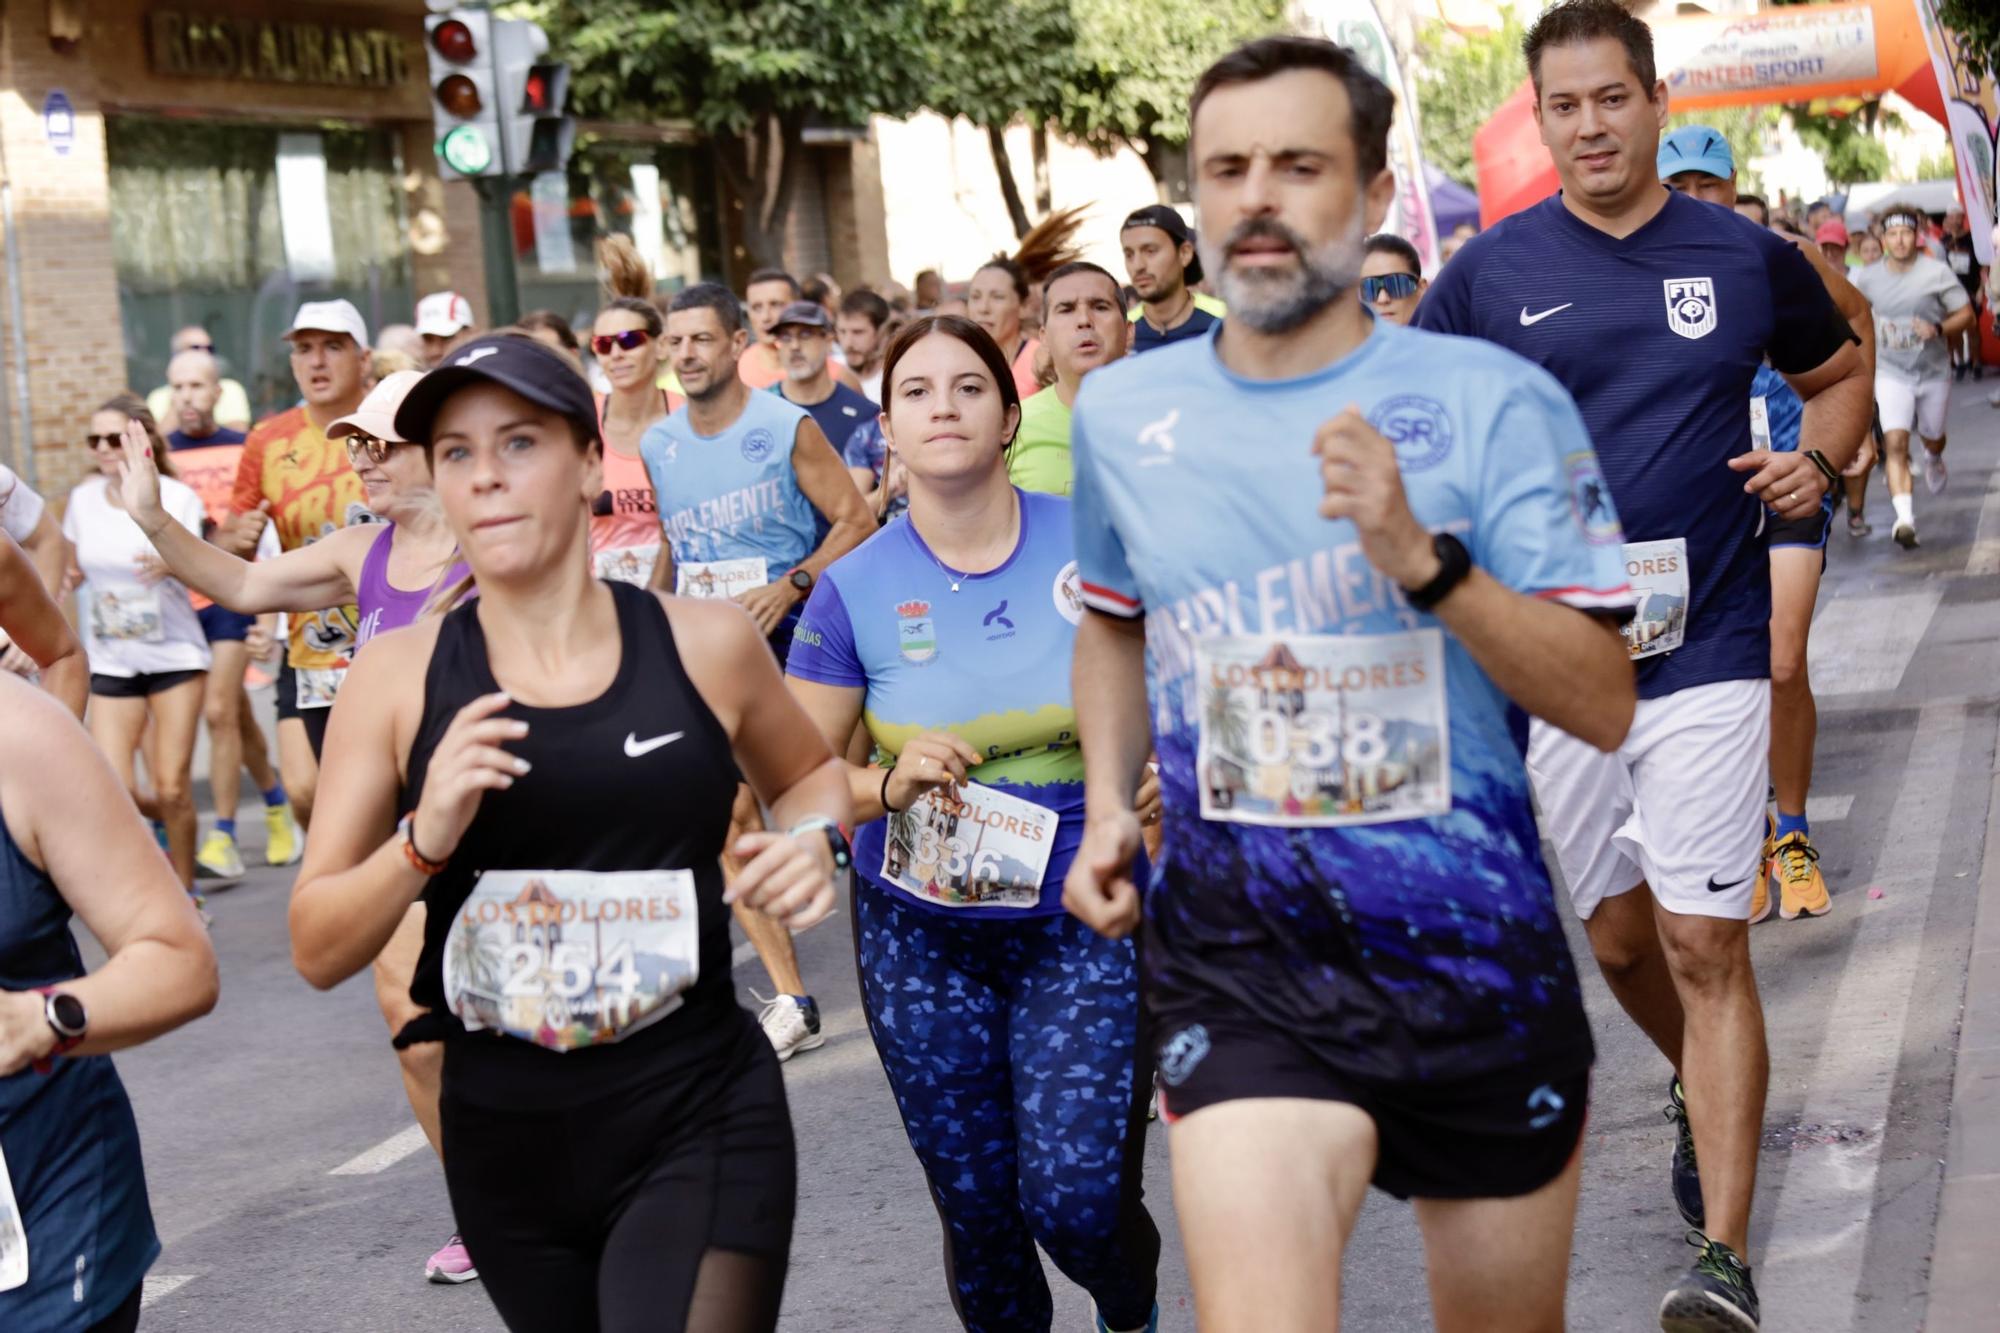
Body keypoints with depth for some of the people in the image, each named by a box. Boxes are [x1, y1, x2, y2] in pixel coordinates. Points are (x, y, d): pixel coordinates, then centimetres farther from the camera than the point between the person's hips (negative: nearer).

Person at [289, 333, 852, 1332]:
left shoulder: (704, 643, -4)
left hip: (701, 1133, -2)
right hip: (504, 1145, 2)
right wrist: (424, 839, -22)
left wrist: (816, 839, -5)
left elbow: (808, 772, 17)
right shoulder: (398, 676, -4)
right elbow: (316, 950, -5)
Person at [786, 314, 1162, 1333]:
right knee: (978, 1210, 7)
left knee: (1077, 1198, -11)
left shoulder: (1095, 541, -6)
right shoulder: (855, 589, -4)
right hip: (923, 933, 2)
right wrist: (890, 785, -18)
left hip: (1085, 922, -1)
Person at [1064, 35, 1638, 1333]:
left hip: (1480, 961, -1)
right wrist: (1108, 806, 8)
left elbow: (1605, 704, -12)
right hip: (1237, 969, 1)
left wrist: (1423, 556, -25)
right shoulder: (1123, 412, 3)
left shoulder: (1494, 401, -7)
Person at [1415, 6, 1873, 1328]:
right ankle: (1705, 1090, 46)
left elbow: (1841, 371, 18)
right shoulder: (1490, 273, 0)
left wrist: (1817, 460, -2)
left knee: (1706, 944, -9)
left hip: (1707, 649, -2)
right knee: (1617, 937, 14)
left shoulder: (1747, 257, 2)